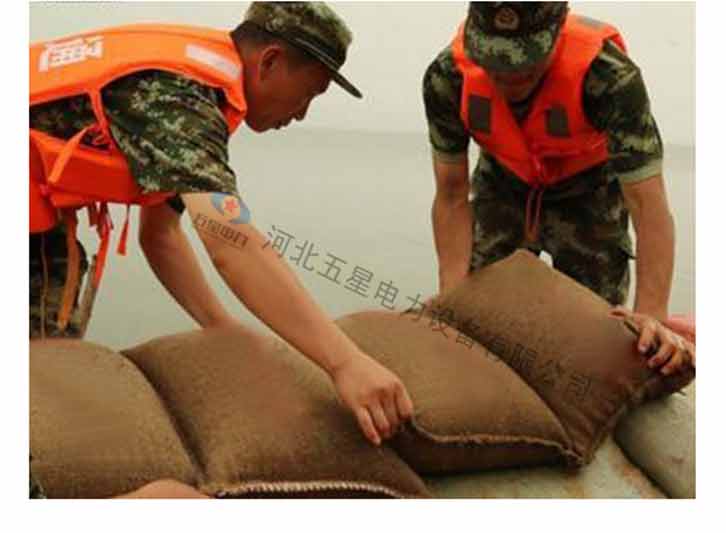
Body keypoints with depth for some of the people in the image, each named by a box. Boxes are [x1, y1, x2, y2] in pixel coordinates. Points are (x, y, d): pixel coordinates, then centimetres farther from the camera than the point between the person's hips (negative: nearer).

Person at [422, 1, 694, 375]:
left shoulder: (608, 75, -39)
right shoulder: (447, 78, -30)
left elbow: (647, 206, -37)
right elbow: (452, 197, -21)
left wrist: (652, 316, -44)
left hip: (586, 191, -2)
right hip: (503, 185, 2)